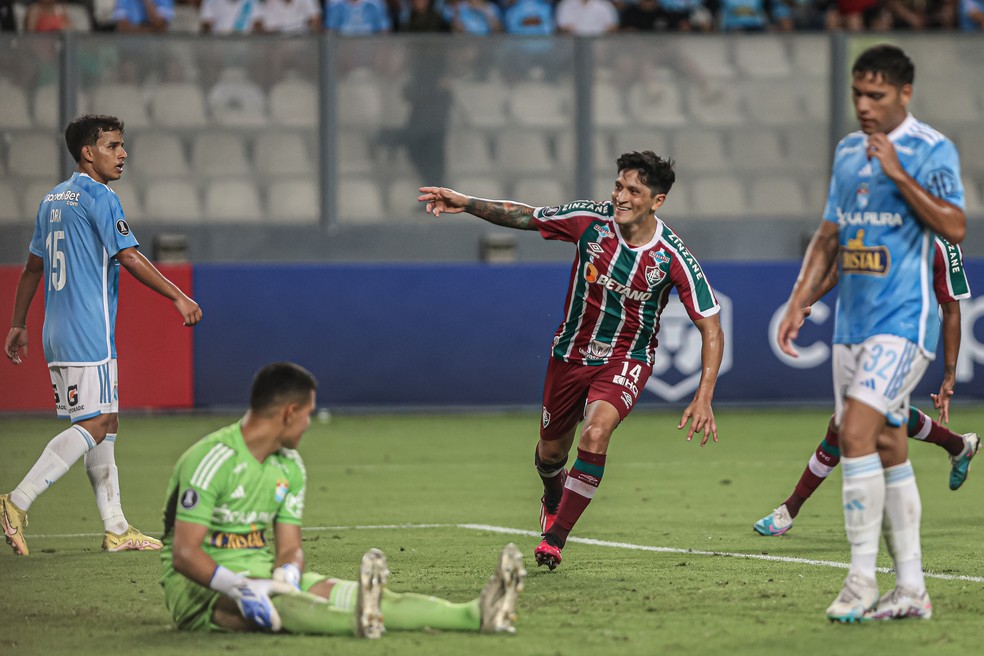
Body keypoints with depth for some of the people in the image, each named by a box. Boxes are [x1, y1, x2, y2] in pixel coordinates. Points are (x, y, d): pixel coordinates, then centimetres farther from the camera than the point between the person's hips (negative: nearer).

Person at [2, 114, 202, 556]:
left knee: (105, 422, 10)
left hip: (59, 333, 9)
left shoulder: (53, 200, 16)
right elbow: (129, 258, -16)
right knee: (93, 425, -9)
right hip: (88, 333, -9)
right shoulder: (98, 198, -10)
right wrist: (178, 297, -12)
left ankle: (116, 529, 9)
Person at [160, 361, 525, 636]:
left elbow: (289, 548, 6)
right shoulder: (214, 460, -18)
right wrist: (239, 587, -40)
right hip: (198, 587, -7)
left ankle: (476, 614, -37)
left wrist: (286, 576, -20)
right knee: (268, 602, -39)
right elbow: (184, 552, -24)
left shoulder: (289, 467, 9)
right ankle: (357, 622, -71)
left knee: (339, 593, -17)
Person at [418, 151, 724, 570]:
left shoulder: (673, 258, -22)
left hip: (627, 359, -3)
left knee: (596, 431, -30)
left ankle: (554, 538, -19)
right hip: (572, 351, 3)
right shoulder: (590, 220, -16)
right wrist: (465, 204, -13)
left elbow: (711, 329, -18)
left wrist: (703, 398, -27)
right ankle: (553, 497, 52)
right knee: (551, 452, 13)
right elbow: (522, 217, -1)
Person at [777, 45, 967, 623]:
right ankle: (911, 591, 11)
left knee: (857, 432, -19)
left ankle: (862, 581, -13)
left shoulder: (931, 150, -7)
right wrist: (799, 304, 13)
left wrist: (899, 174, -23)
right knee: (887, 449, 7)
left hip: (904, 320, -7)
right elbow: (829, 236, 21)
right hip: (854, 323, 7)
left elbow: (955, 227, -20)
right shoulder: (848, 153, 14)